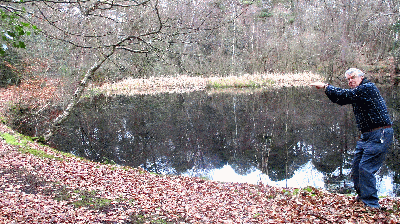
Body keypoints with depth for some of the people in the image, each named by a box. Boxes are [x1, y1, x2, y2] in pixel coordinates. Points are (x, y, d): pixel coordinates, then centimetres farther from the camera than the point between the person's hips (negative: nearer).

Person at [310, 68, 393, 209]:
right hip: (366, 135, 10)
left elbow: (344, 95, -18)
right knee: (356, 166, 12)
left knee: (366, 168, -11)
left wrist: (325, 86, -7)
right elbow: (340, 99, 16)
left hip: (379, 135, -10)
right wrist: (327, 89, 1)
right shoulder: (358, 92, 15)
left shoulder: (368, 87, -14)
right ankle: (362, 195, 32)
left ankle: (371, 204, 0)